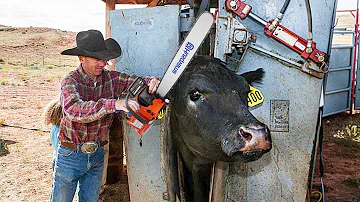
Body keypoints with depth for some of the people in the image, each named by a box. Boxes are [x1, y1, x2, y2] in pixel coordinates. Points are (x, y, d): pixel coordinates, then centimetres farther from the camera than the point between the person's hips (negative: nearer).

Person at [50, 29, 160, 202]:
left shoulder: (110, 78, -4)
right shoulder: (70, 82, -17)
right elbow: (75, 110, -36)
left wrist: (152, 81, -28)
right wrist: (113, 104, -47)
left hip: (97, 155, 4)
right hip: (71, 154, -4)